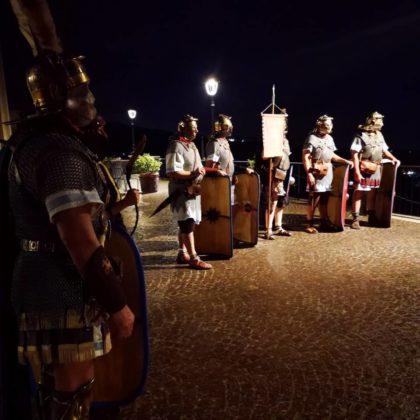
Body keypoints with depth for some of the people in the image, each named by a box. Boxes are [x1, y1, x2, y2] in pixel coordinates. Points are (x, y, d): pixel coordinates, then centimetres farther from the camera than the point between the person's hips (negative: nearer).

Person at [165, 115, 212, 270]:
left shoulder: (191, 145, 15)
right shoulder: (176, 146, -16)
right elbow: (172, 172, -23)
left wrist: (201, 171, 7)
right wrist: (193, 174, -25)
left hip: (193, 191, 10)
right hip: (182, 192, -10)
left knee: (185, 224, 15)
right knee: (187, 225, -6)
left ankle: (182, 253, 25)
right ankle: (194, 259, -1)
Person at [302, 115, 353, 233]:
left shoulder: (329, 138, 13)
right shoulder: (312, 138, -11)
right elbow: (305, 157, -14)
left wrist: (345, 161, 10)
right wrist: (309, 173, -20)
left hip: (328, 172, 7)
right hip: (316, 172, -7)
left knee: (324, 198, 11)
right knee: (314, 198, -6)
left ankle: (323, 222, 21)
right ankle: (309, 224, 3)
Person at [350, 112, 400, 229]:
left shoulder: (379, 135, 9)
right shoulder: (361, 136, -12)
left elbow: (384, 150, 19)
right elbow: (355, 154, -14)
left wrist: (393, 158, 1)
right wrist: (357, 172, -19)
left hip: (376, 170, 7)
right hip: (363, 169, -7)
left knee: (372, 193, 13)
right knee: (358, 193, -3)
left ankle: (371, 217, 23)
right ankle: (356, 219, 1)